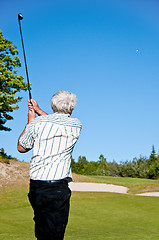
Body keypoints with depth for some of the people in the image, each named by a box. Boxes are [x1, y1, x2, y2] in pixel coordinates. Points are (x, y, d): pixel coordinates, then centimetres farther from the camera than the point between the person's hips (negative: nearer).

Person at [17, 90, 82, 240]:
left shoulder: (37, 123, 2)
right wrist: (39, 111, 33)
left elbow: (21, 147, 15)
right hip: (58, 187, -3)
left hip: (35, 186, 3)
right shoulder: (76, 125, 3)